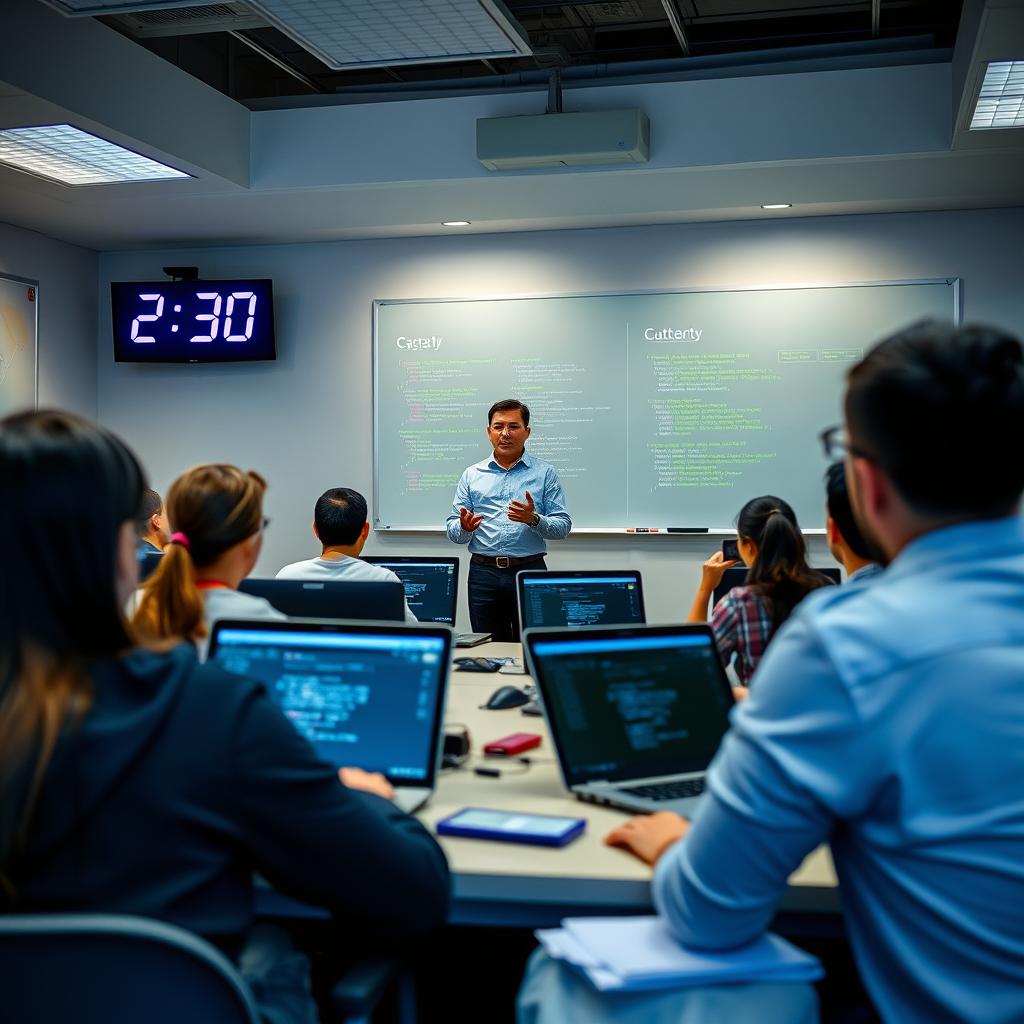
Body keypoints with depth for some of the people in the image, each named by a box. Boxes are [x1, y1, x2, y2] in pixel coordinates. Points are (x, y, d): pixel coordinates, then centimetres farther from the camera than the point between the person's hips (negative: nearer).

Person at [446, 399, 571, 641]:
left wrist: (534, 519, -19)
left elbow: (563, 526, -1)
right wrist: (464, 527, -16)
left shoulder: (545, 473, 5)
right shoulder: (472, 475, 10)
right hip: (483, 573, 2)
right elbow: (453, 531, 7)